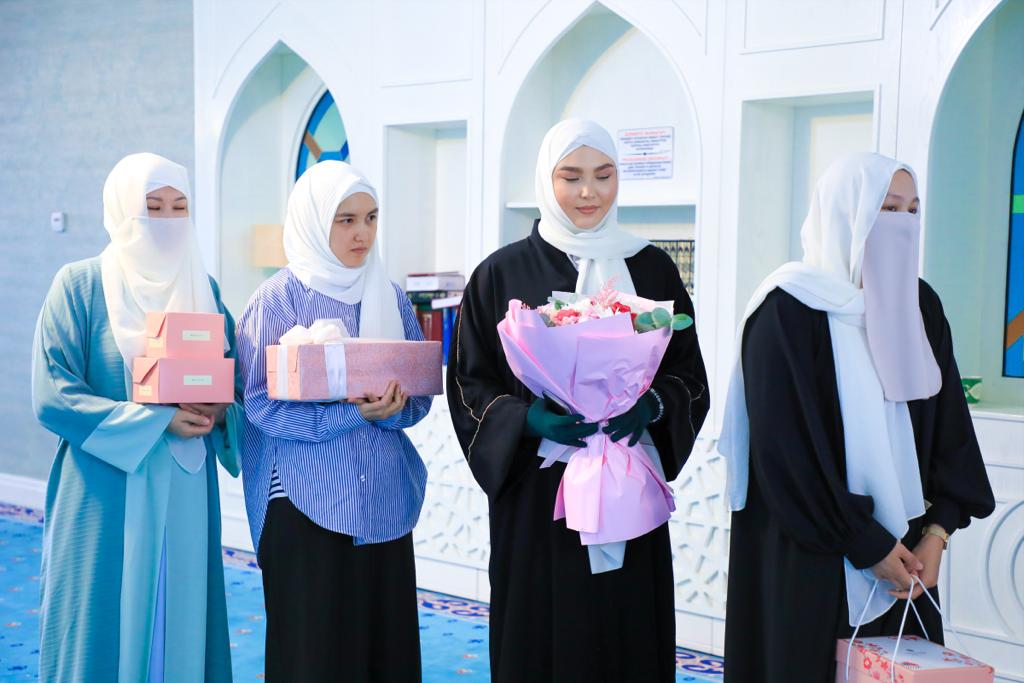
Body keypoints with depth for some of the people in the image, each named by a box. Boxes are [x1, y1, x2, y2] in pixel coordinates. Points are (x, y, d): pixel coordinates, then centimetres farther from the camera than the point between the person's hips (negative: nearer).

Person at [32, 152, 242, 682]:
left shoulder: (204, 289, 9)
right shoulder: (80, 285, -4)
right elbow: (53, 396, -11)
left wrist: (219, 412, -11)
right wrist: (158, 421, -17)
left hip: (185, 498, 4)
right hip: (105, 496, -3)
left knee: (180, 625, 8)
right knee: (103, 630, 3)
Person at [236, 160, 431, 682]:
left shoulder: (391, 297, 8)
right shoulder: (279, 298, -6)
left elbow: (420, 393, 9)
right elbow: (263, 404, -11)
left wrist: (393, 408, -14)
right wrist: (352, 414, -20)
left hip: (384, 498, 4)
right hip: (306, 500, -4)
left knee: (386, 637, 6)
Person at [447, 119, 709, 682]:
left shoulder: (652, 269, 6)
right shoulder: (501, 273, 0)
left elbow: (689, 374, 8)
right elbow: (470, 383, 0)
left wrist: (649, 406, -13)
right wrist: (527, 419, -18)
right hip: (535, 492, -1)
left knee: (626, 633, 5)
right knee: (539, 636, 3)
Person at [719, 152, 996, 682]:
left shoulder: (919, 305, 8)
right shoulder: (790, 308, -11)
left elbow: (950, 426, 7)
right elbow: (784, 446, -16)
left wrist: (936, 532, -5)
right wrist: (867, 544, -13)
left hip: (903, 550, 6)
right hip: (809, 557, -6)